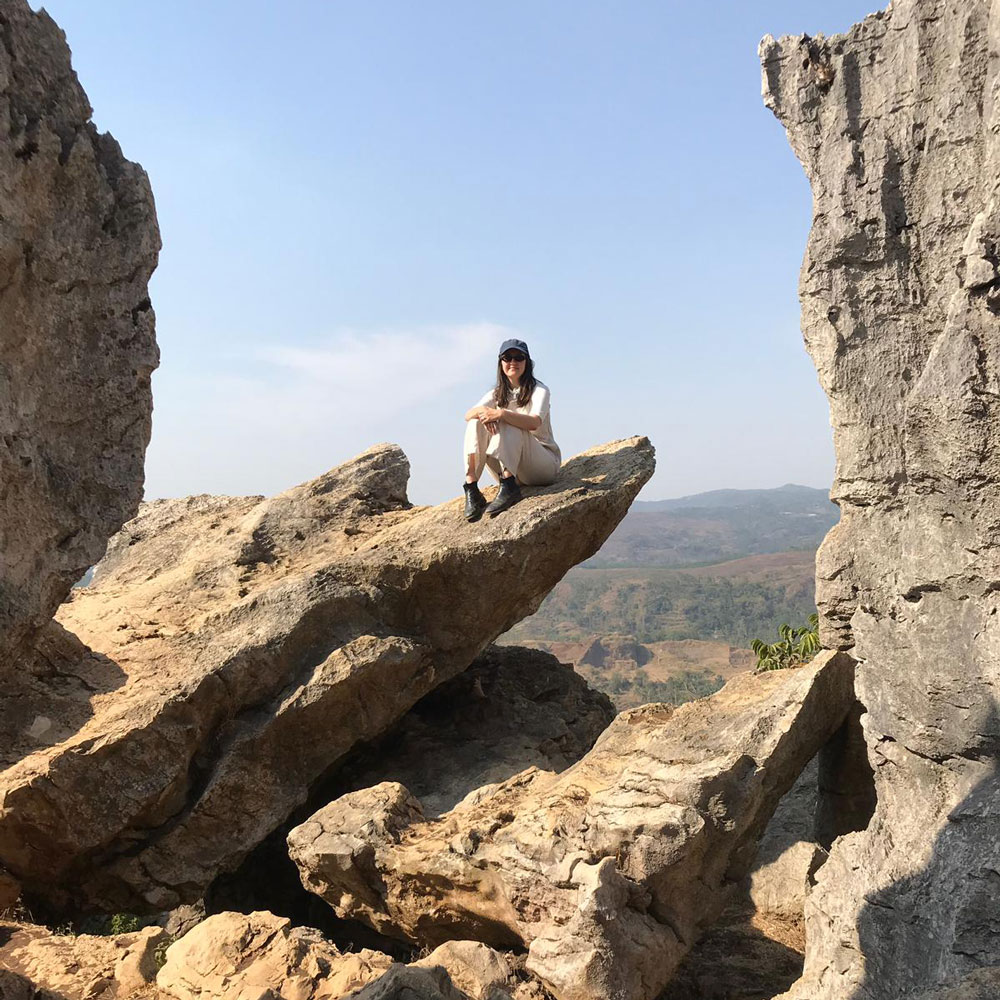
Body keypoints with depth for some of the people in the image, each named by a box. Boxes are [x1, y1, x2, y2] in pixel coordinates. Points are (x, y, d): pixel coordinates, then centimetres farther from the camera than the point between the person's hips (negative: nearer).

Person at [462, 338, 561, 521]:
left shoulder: (539, 390, -5)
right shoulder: (497, 393, 11)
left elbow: (534, 422, -26)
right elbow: (468, 415, -5)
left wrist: (501, 413, -39)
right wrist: (481, 410, -29)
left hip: (545, 464, -5)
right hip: (508, 471, 5)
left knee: (509, 425, -29)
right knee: (477, 422, -15)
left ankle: (509, 488, -35)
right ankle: (471, 488, -26)